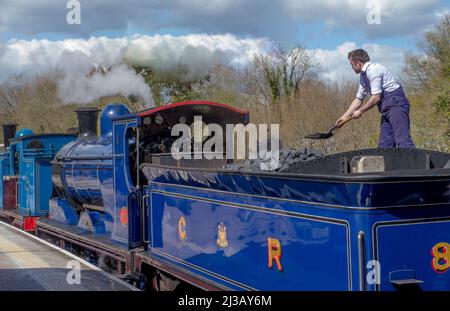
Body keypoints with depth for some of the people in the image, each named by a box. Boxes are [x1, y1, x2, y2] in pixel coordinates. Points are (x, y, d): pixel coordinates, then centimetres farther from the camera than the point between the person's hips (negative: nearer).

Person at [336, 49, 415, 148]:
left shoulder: (373, 70, -12)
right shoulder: (363, 76, 18)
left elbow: (376, 97, -15)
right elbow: (358, 99, 25)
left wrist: (360, 111, -4)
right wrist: (345, 117, 23)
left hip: (395, 103, -10)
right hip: (387, 109, 10)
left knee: (402, 140, -21)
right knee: (384, 145, 3)